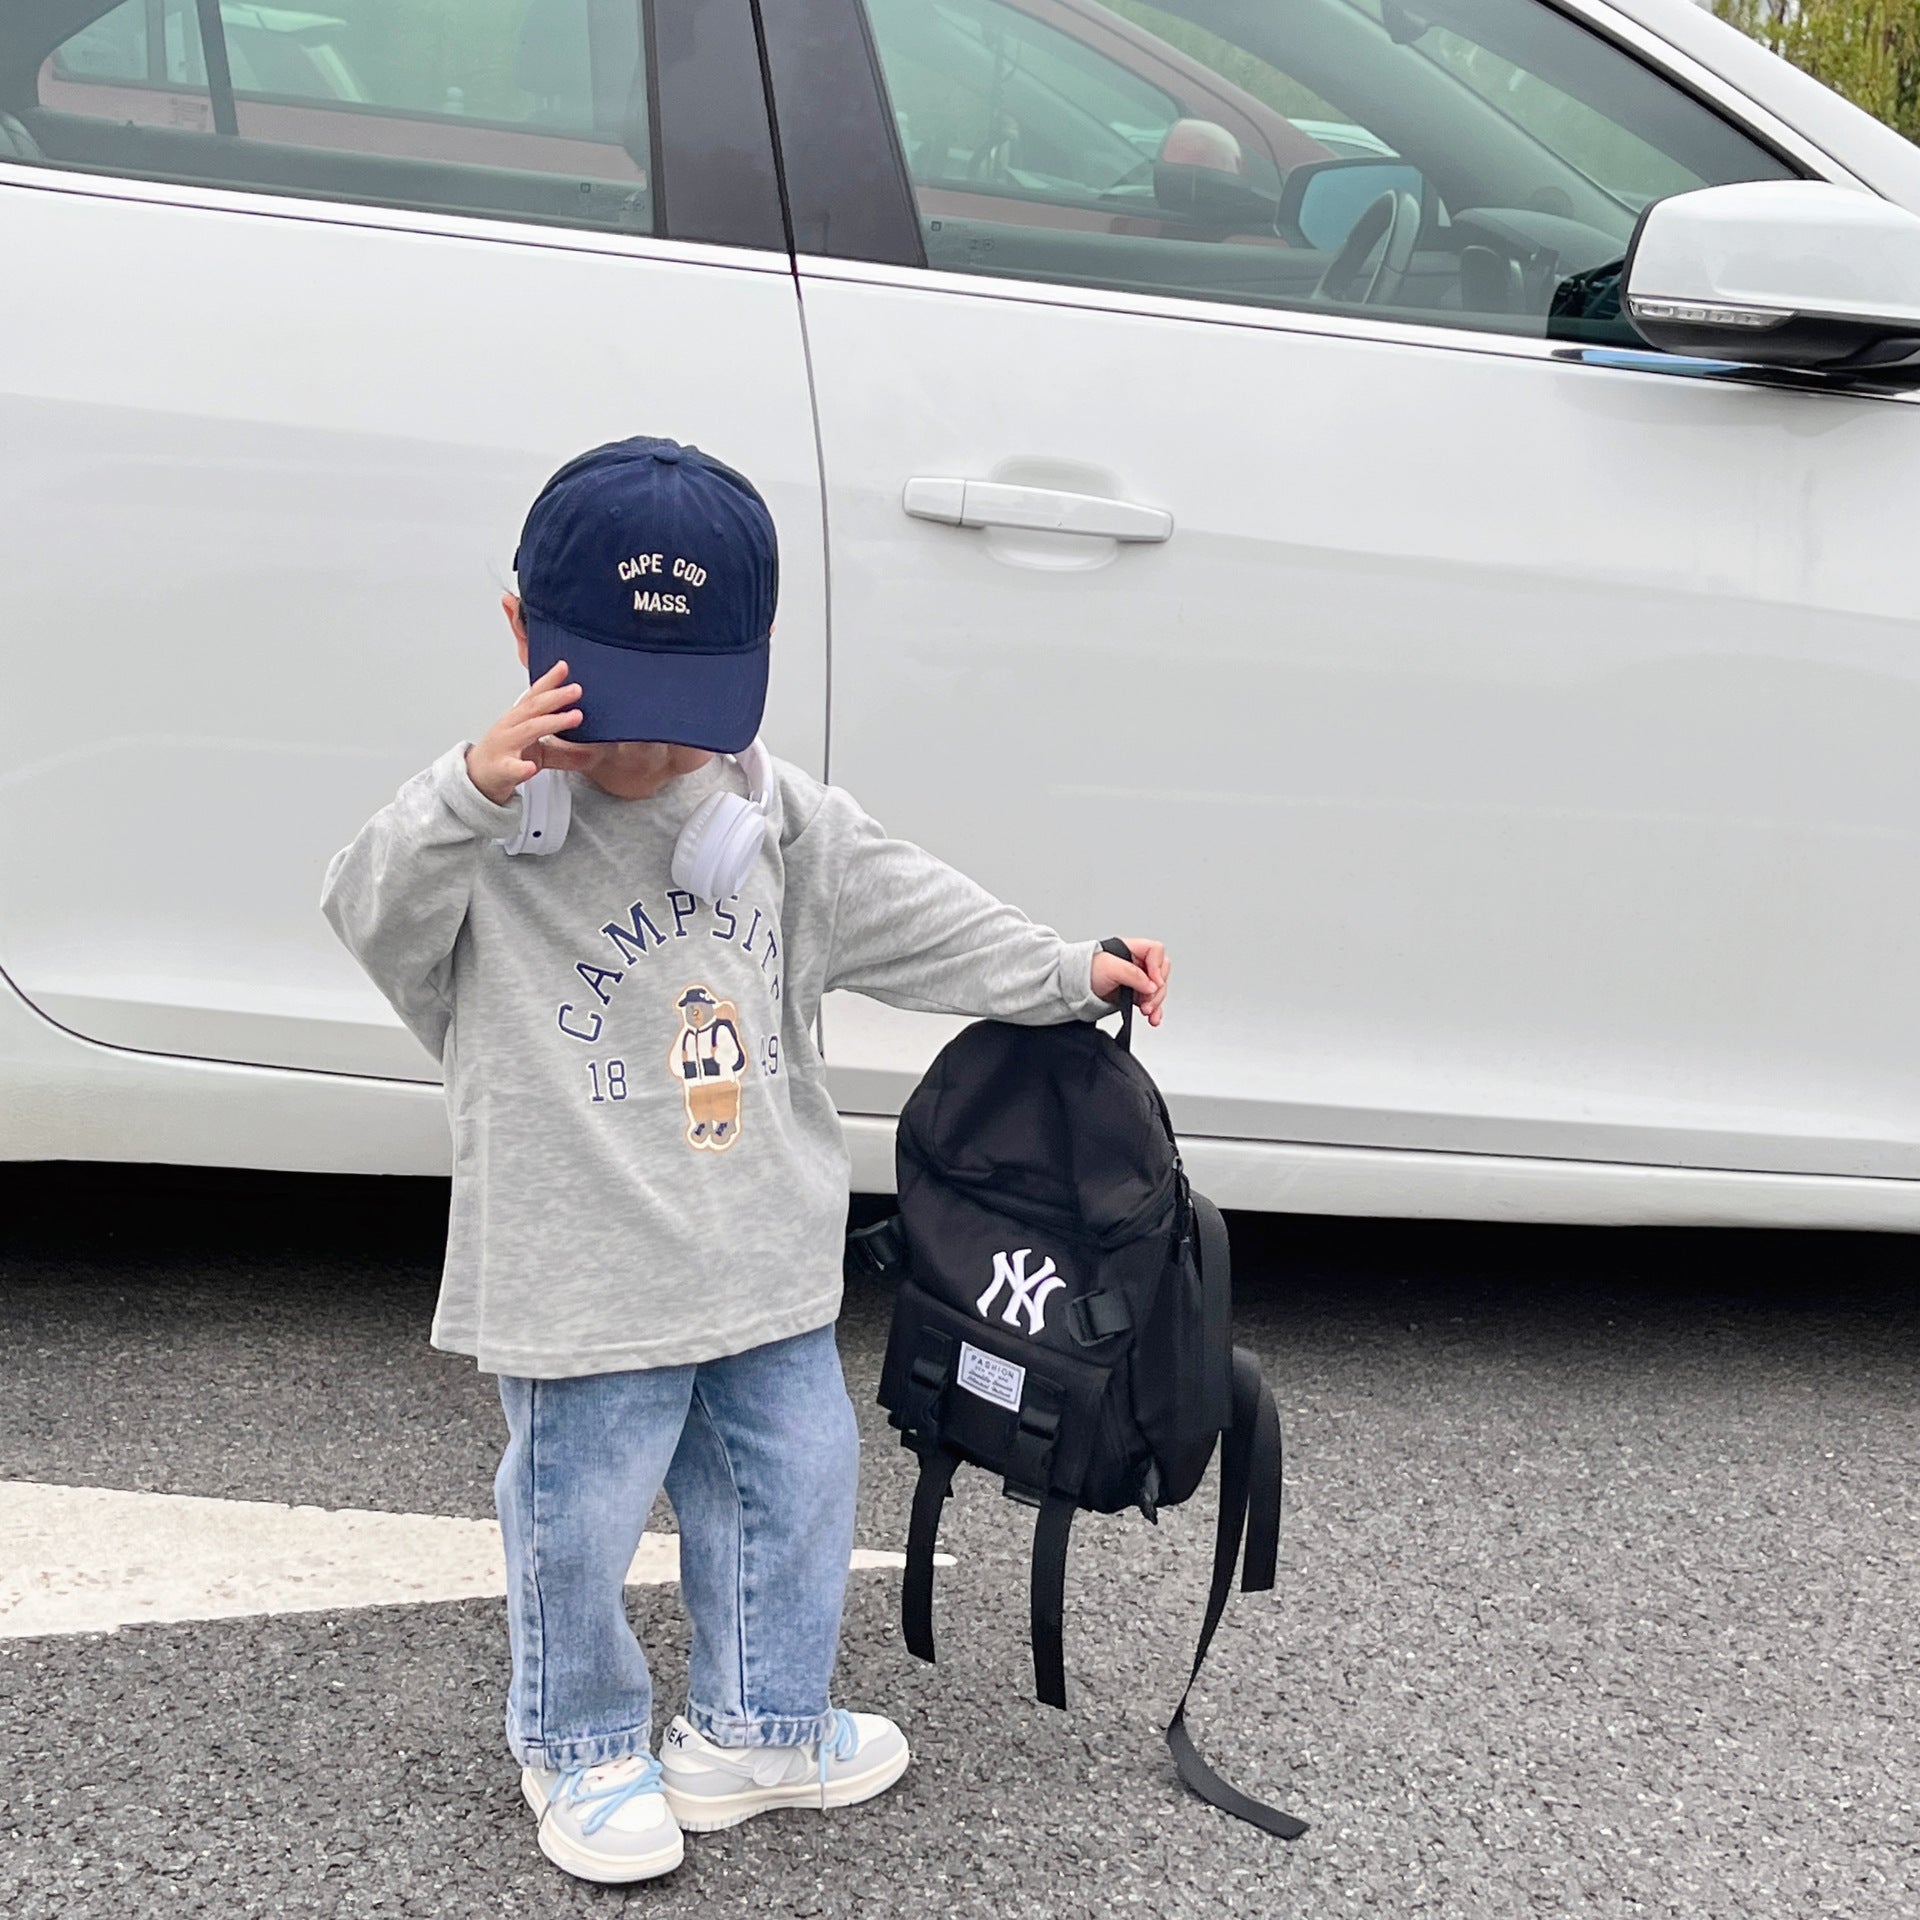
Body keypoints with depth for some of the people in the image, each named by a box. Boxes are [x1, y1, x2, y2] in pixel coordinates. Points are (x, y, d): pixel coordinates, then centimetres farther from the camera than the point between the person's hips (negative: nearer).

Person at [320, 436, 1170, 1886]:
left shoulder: (773, 811, 2)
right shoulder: (487, 828, -14)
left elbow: (912, 915, 10)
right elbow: (376, 914, -28)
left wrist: (1070, 972, 9)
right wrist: (471, 797, -43)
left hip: (767, 1262, 6)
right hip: (583, 1276, -5)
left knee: (797, 1488, 17)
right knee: (582, 1524, 8)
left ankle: (755, 1732, 38)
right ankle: (583, 1751, 33)